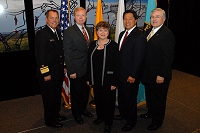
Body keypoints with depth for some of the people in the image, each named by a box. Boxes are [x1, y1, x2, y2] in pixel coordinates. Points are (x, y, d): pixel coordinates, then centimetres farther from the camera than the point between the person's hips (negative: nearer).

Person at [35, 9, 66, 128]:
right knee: (49, 98, 9)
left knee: (57, 96, 21)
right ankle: (50, 120, 27)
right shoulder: (41, 34, -16)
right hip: (48, 74, -8)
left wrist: (63, 67, 12)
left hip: (59, 72, 8)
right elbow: (40, 56, -20)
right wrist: (45, 73, -20)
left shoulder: (58, 33, 9)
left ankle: (56, 115, 41)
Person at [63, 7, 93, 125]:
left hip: (88, 68, 6)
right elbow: (67, 53, -14)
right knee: (76, 93, 11)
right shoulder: (69, 32, -12)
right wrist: (71, 71, -16)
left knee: (86, 91, 20)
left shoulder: (89, 31, 8)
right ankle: (76, 114, 32)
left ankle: (83, 109, 42)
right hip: (76, 69, -6)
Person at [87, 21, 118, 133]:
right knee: (98, 99, 17)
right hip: (96, 79, 4)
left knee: (108, 100, 8)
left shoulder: (113, 45, -8)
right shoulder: (93, 44, 5)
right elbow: (89, 62, 7)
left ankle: (108, 122, 25)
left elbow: (116, 65, -10)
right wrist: (89, 78, 5)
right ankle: (100, 117, 39)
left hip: (108, 79, -4)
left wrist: (114, 82, -14)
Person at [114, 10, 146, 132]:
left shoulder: (140, 36, -17)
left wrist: (132, 75, -19)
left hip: (131, 76, -8)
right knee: (121, 96, 22)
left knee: (131, 98, 9)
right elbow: (120, 53, 10)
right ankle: (123, 114, 44)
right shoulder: (122, 34, 10)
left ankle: (131, 121, 30)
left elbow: (139, 58, -20)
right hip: (120, 73, 8)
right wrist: (117, 70, 8)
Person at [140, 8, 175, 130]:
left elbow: (168, 57, -20)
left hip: (159, 75, -7)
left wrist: (162, 75, -21)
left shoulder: (167, 34, -17)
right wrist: (143, 69, 8)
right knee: (149, 96, 23)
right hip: (148, 73, 8)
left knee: (158, 98, 10)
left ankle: (157, 121, 30)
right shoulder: (148, 32, 8)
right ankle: (150, 113, 46)